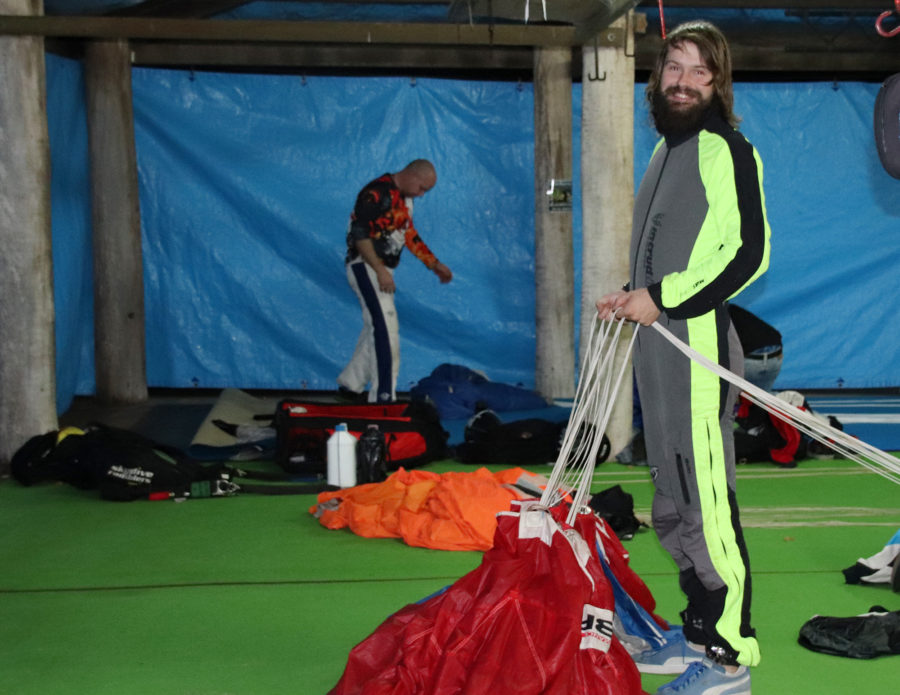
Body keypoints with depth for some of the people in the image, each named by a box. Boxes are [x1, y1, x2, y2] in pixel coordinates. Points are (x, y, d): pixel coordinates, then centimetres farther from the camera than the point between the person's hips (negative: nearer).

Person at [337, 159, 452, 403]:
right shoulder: (377, 193, -17)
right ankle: (383, 397, -14)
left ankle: (350, 383, 25)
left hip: (381, 269, 10)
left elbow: (409, 234, 22)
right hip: (365, 266, -10)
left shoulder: (405, 197, 13)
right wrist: (380, 271, -26)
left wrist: (434, 264, 16)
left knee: (375, 329, 13)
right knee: (386, 329, -14)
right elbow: (359, 234, -22)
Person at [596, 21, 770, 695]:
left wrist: (665, 298, -16)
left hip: (698, 346, -10)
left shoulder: (726, 148, -8)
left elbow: (749, 253, -17)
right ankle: (699, 636, 27)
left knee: (705, 507, -8)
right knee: (674, 509, 15)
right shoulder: (668, 147, 20)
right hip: (657, 344, 10)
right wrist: (634, 298, 13)